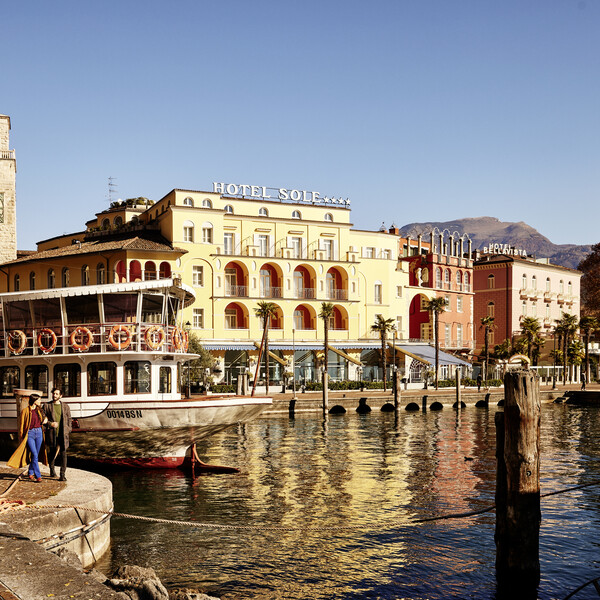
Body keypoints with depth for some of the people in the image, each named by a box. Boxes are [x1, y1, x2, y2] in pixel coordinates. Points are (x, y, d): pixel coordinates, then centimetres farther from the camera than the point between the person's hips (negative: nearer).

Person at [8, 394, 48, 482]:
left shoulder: (39, 410, 11)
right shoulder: (25, 411, -5)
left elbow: (44, 416, 31)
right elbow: (21, 426, -1)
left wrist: (45, 419, 7)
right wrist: (21, 438, -2)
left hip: (39, 433, 5)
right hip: (29, 434, -5)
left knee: (36, 455, 8)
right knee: (34, 455, -13)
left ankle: (30, 473, 26)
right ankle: (38, 476, -11)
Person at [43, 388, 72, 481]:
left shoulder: (66, 407, 11)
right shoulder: (47, 405, 6)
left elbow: (69, 419, 13)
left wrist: (68, 431, 3)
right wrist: (50, 424, -12)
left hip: (63, 434, 0)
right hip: (51, 433, 0)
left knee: (63, 454, -5)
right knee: (52, 453, 9)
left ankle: (63, 474, -3)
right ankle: (52, 470, 31)